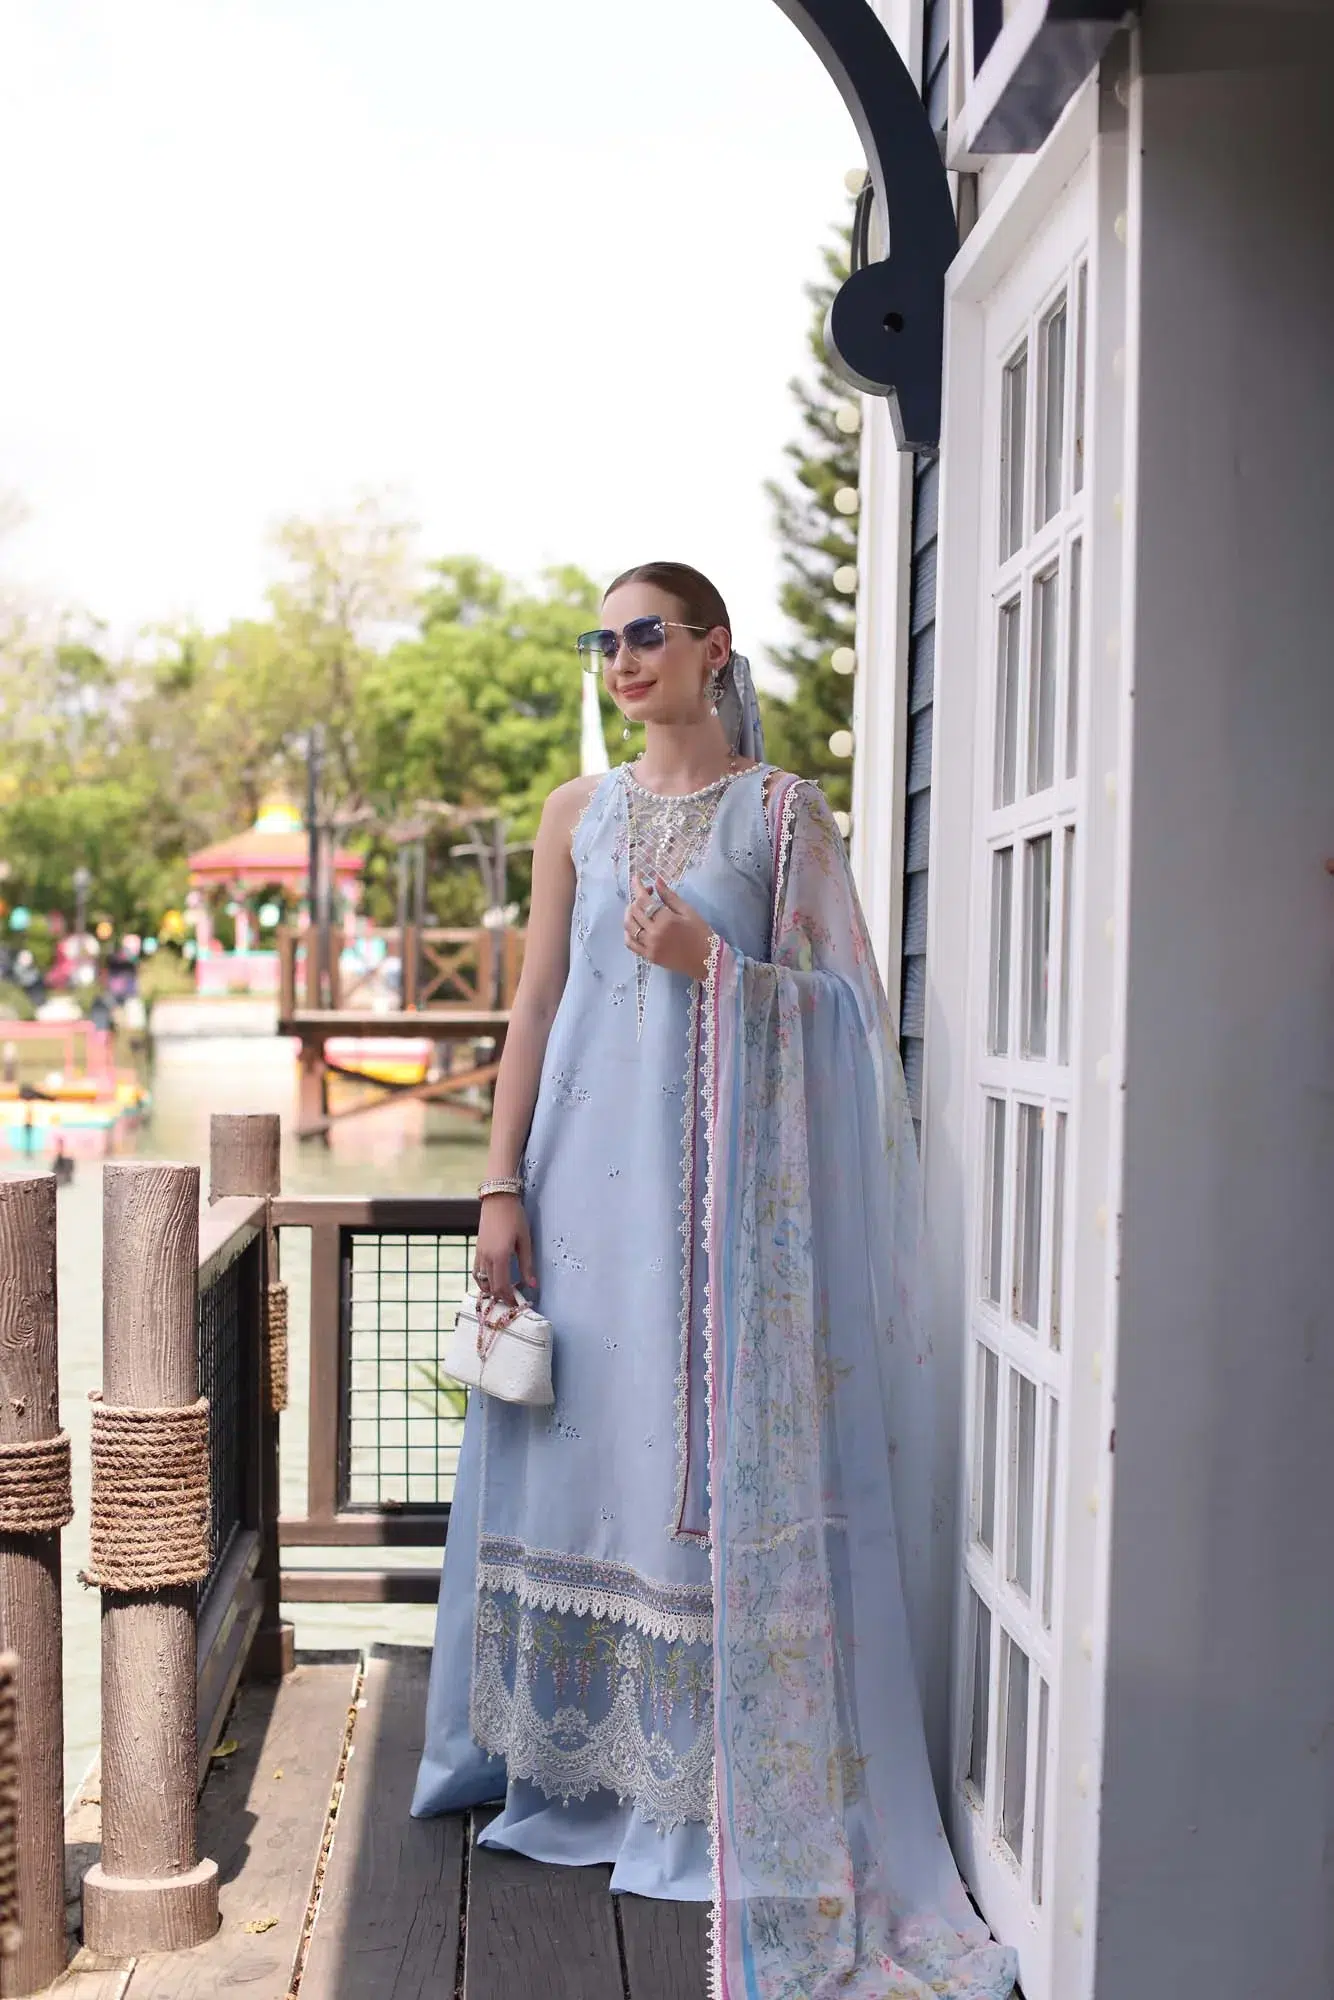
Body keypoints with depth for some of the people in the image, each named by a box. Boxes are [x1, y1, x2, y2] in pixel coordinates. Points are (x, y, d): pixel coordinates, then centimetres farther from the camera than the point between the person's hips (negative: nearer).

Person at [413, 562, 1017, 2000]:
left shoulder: (784, 811, 3)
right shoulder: (578, 814, 11)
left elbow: (839, 999, 1)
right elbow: (534, 1004, 8)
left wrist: (715, 962, -16)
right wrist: (501, 1186, 2)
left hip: (724, 1169, -3)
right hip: (590, 1164, 3)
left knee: (715, 1449, -3)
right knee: (582, 1437, 6)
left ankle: (713, 1784, 8)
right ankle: (572, 1757, 21)